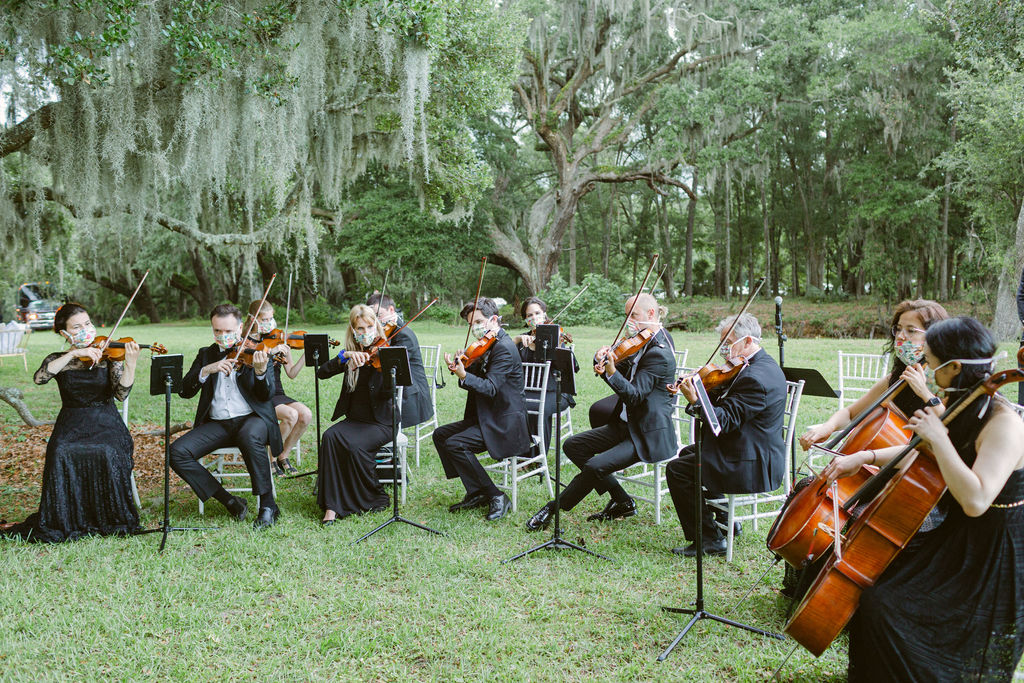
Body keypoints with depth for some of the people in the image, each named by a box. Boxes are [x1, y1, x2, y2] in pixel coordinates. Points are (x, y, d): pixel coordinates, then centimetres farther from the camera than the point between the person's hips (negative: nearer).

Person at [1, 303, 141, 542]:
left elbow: (121, 393, -10)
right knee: (61, 454, -32)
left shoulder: (108, 356, 3)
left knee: (108, 453, -34)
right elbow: (39, 377, -15)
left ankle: (111, 519, -15)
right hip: (70, 426, 1)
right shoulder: (58, 360, 8)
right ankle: (64, 520, -15)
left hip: (105, 424, -1)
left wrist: (130, 364, -27)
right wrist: (74, 354, -22)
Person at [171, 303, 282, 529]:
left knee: (250, 436, -39)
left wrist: (261, 371, -28)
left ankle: (268, 506, -24)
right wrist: (207, 370, -14)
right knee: (177, 452, -20)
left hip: (251, 419, -4)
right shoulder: (206, 354, 14)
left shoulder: (255, 352, 5)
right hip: (217, 424, 4)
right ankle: (229, 502, -11)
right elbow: (184, 391, 3)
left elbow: (267, 395, -6)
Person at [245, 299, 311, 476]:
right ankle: (271, 458, -7)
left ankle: (283, 456, -1)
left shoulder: (278, 341, 9)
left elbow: (291, 373, 4)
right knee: (291, 414, -29)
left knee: (306, 414, -21)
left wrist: (306, 354, -10)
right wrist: (270, 352, -32)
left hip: (277, 394, 5)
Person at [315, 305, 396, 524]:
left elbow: (388, 392, -18)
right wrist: (345, 356, -18)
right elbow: (323, 373, -4)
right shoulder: (352, 354, 9)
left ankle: (375, 499, -6)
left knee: (354, 445, -31)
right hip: (353, 419, 4)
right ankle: (331, 506, -24)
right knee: (330, 437, -26)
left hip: (380, 421, -4)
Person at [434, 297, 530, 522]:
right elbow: (477, 378, 11)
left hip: (505, 425, -11)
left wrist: (464, 376, -40)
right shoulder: (488, 346, 14)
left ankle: (496, 497, -11)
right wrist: (459, 367, -8)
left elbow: (491, 388, -26)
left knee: (455, 444, -23)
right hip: (486, 418, 11)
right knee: (441, 434, 6)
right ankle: (476, 494, 5)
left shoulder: (504, 348, -17)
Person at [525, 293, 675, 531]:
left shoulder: (659, 353, -21)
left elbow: (634, 395, -27)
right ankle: (622, 502, 8)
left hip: (647, 436, -10)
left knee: (594, 466, -25)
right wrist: (603, 359, -14)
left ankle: (554, 508, -3)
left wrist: (612, 372, -43)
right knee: (573, 445, 5)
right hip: (626, 425, 10)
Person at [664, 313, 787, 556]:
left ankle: (709, 539, -2)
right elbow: (727, 401, 10)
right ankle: (723, 517, 27)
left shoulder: (754, 378, -25)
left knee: (677, 469, -7)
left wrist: (694, 400, -30)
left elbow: (725, 421, -27)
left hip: (753, 467, -11)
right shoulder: (765, 365, 9)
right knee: (687, 452, 25)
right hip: (764, 457, 11)